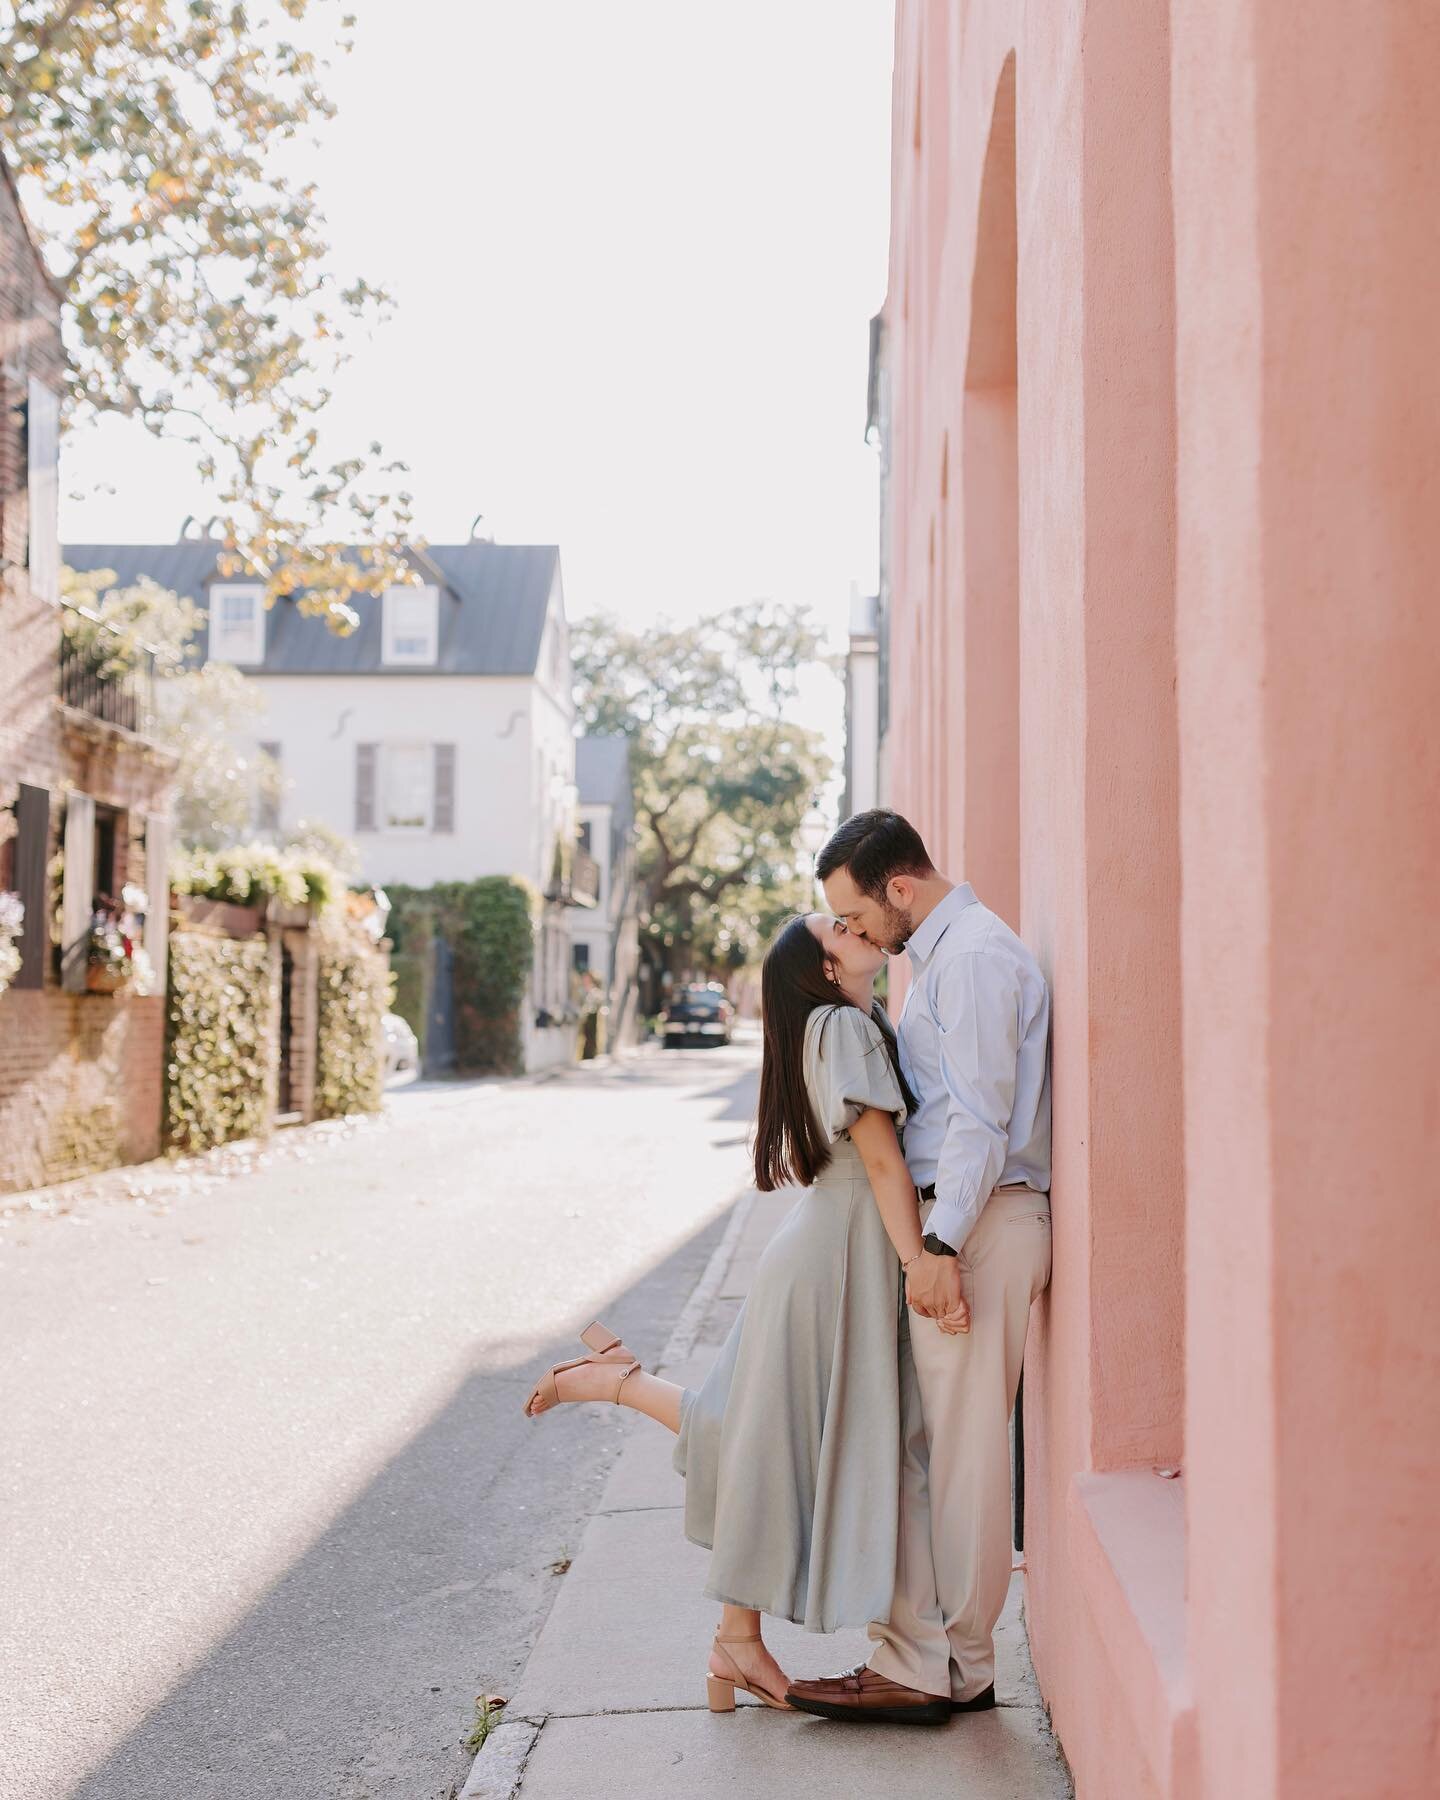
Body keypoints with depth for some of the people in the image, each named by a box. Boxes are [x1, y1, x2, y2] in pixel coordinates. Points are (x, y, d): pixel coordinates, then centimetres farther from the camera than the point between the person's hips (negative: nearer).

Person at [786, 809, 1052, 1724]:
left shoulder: (974, 956, -13)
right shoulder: (947, 952, 19)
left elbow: (981, 1118, -20)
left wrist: (940, 1245, -22)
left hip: (977, 1221, -10)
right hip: (951, 1222, 10)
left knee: (961, 1447, -2)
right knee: (917, 1442, 11)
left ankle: (950, 1667, 7)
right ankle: (915, 1651, 16)